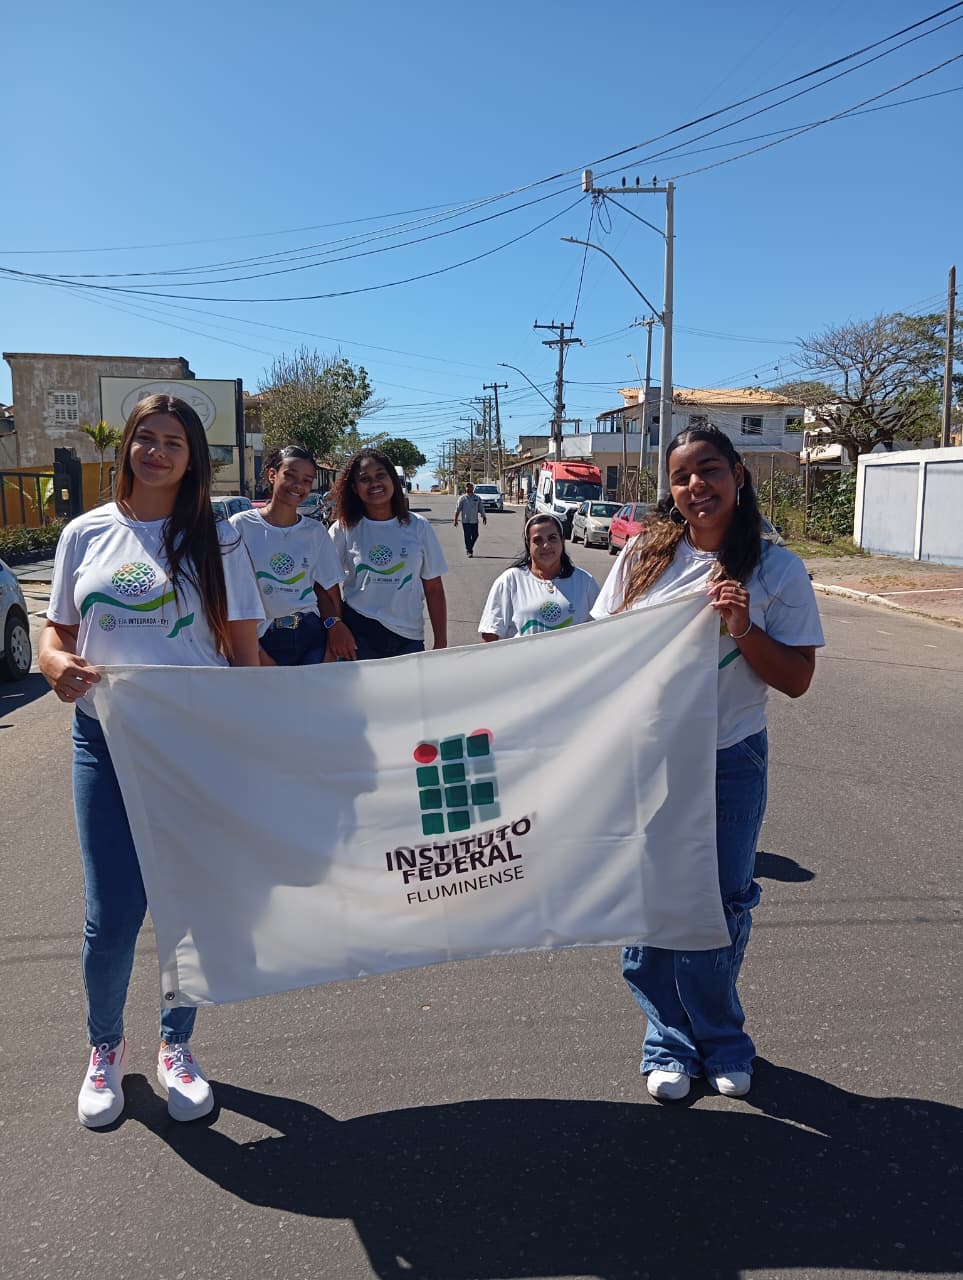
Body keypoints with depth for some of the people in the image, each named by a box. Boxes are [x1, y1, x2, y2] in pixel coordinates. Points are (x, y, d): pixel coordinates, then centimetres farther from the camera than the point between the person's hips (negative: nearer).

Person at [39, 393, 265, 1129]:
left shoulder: (216, 540, 2)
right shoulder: (86, 535, 7)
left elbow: (244, 650, 2)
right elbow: (57, 631, 12)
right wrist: (57, 666, -11)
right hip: (105, 740, 1)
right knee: (113, 915, 0)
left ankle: (176, 1046, 31)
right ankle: (106, 1045, 31)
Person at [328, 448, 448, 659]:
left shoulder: (418, 527, 2)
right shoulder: (344, 529, 0)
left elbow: (434, 589, 4)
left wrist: (441, 644, 1)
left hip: (409, 636, 1)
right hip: (358, 633, -1)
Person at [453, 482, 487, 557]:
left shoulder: (477, 498, 6)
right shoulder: (462, 498, 0)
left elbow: (481, 508, 11)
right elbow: (457, 510, 1)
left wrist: (484, 517, 4)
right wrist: (456, 520, -2)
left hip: (474, 521, 2)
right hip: (465, 521, -2)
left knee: (475, 536, 6)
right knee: (467, 536, -4)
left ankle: (470, 548, 29)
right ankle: (469, 552, 1)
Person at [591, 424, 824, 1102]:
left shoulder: (777, 569, -4)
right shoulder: (645, 553, -1)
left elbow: (797, 680, -4)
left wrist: (743, 632, -20)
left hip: (730, 765, -1)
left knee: (720, 909, 11)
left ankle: (721, 1044, 36)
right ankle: (672, 1043, 32)